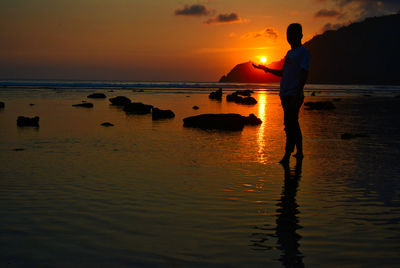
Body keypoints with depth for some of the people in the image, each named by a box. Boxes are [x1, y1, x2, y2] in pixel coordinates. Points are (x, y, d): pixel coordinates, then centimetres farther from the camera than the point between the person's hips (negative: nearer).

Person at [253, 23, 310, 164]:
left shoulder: (303, 52, -7)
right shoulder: (289, 53, 20)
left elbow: (304, 74, -15)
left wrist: (297, 95, -22)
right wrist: (266, 69, 26)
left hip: (294, 95, -9)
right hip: (285, 95, 9)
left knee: (290, 125, -11)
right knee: (293, 125, 13)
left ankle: (287, 156, -12)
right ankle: (299, 152, 21)